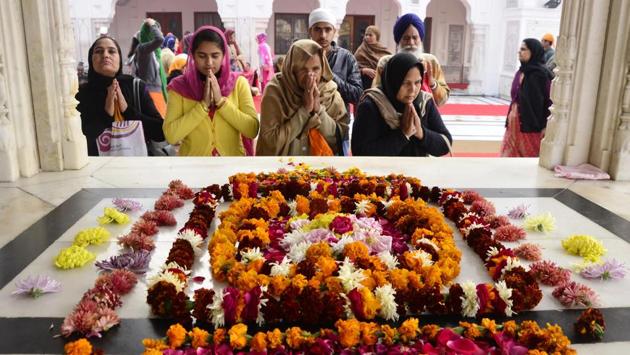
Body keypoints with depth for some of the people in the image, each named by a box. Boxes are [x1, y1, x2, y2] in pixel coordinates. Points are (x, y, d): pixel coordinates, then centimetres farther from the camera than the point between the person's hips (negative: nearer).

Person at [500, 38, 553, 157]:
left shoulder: (541, 73, -13)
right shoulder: (522, 71, 10)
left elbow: (548, 100, -14)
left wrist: (545, 126, -16)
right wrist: (510, 116, 14)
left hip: (530, 122, -7)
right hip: (515, 121, 7)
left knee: (529, 156, 5)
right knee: (510, 154, 9)